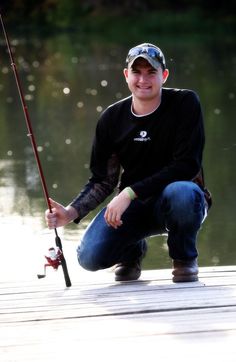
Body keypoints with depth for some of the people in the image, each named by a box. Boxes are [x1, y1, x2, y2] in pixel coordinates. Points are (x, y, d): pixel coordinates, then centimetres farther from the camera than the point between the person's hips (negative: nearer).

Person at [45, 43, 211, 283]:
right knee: (90, 256, -21)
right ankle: (132, 251, 16)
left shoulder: (185, 103, -11)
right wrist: (70, 213, -14)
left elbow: (187, 165, -20)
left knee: (181, 192, -40)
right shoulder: (112, 118, 0)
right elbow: (102, 180, 5)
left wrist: (131, 192, -26)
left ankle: (185, 258, -8)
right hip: (133, 206, 3)